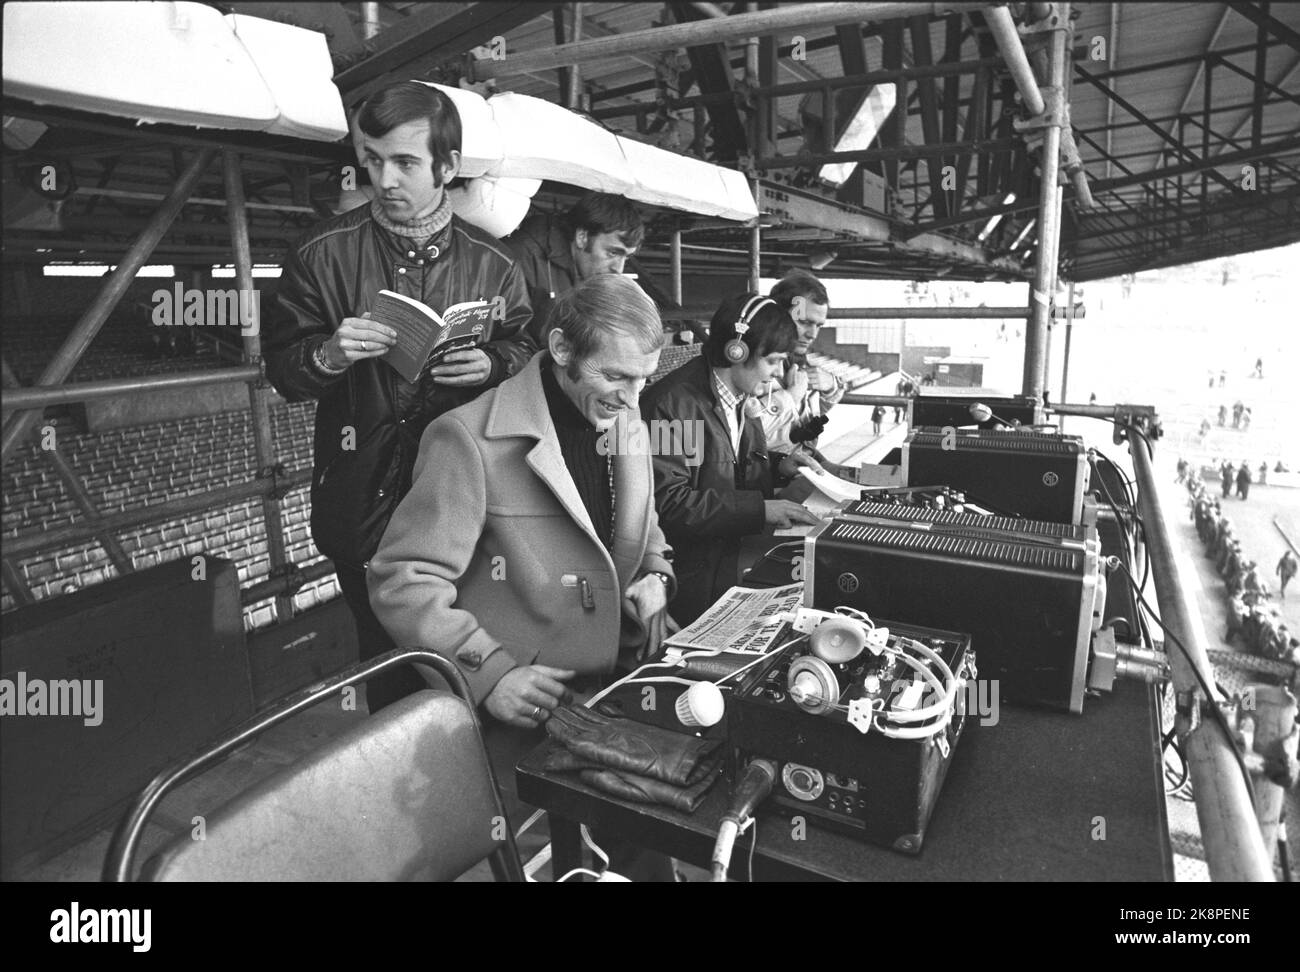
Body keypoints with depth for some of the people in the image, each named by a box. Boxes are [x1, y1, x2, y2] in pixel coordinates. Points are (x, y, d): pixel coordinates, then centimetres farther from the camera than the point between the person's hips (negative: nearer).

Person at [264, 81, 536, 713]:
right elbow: (280, 367, 4)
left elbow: (523, 351, 12)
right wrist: (328, 356, -17)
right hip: (364, 498, 0)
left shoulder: (491, 265, 4)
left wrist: (491, 365, -10)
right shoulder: (324, 253, 1)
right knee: (389, 660, 5)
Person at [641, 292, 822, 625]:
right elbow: (668, 503, -24)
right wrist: (759, 509, -23)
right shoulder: (671, 404, -19)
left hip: (733, 565, 8)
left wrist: (777, 466, 3)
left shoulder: (738, 399, 9)